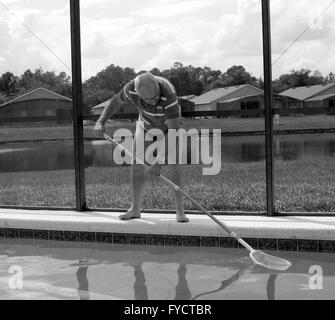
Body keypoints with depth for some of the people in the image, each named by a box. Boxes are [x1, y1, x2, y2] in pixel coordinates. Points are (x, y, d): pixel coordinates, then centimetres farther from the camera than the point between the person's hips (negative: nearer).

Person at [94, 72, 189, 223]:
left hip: (169, 124, -3)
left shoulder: (169, 93, -44)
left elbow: (174, 131, -43)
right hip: (146, 124, 3)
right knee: (136, 165, -2)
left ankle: (180, 211, -12)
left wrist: (159, 161, -46)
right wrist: (101, 121, -21)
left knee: (175, 165, -18)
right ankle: (135, 209, 8)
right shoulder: (132, 88, -32)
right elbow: (116, 101, -7)